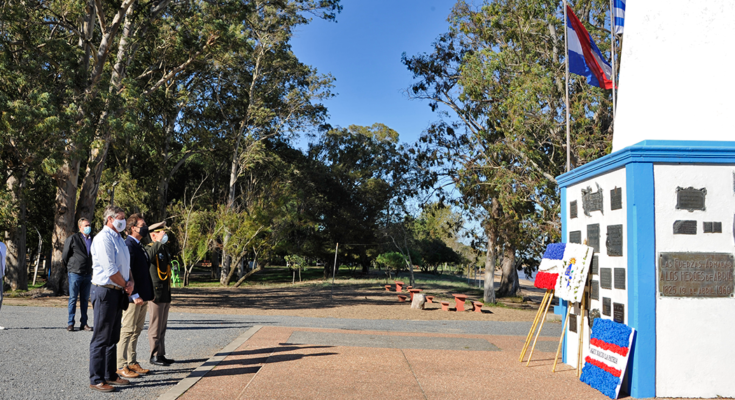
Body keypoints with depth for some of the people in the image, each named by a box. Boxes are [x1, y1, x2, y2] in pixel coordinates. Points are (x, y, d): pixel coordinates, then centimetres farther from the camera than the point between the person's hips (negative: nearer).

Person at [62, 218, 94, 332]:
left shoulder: (92, 239, 7)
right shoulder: (73, 239, -5)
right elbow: (65, 255, 3)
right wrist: (69, 267, 12)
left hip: (87, 274, 4)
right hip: (75, 274, -4)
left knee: (85, 300, 9)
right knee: (73, 299, 2)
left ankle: (83, 323, 15)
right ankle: (70, 323, 10)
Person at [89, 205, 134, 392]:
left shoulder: (119, 240, 16)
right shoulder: (103, 238, -13)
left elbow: (126, 265, 18)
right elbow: (110, 269, -18)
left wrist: (131, 281, 0)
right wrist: (126, 285, -7)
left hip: (118, 292, 9)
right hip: (105, 291, -9)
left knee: (113, 338, 15)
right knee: (101, 338, -3)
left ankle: (110, 375, 24)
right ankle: (96, 380, 5)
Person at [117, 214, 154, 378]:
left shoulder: (139, 246, 16)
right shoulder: (128, 245, -14)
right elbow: (126, 272, -20)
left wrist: (148, 293, 17)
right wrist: (134, 295, -22)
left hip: (143, 296, 9)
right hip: (134, 297, -9)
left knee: (136, 331, 14)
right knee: (127, 331, -2)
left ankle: (132, 363, 23)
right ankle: (121, 366, 5)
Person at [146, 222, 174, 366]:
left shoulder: (164, 249, 18)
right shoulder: (150, 248, -9)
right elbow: (149, 257, -36)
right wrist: (159, 241, -32)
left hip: (165, 296, 9)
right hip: (156, 294, -9)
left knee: (162, 327, 13)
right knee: (155, 327, -3)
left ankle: (161, 355, 20)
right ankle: (155, 355, 4)